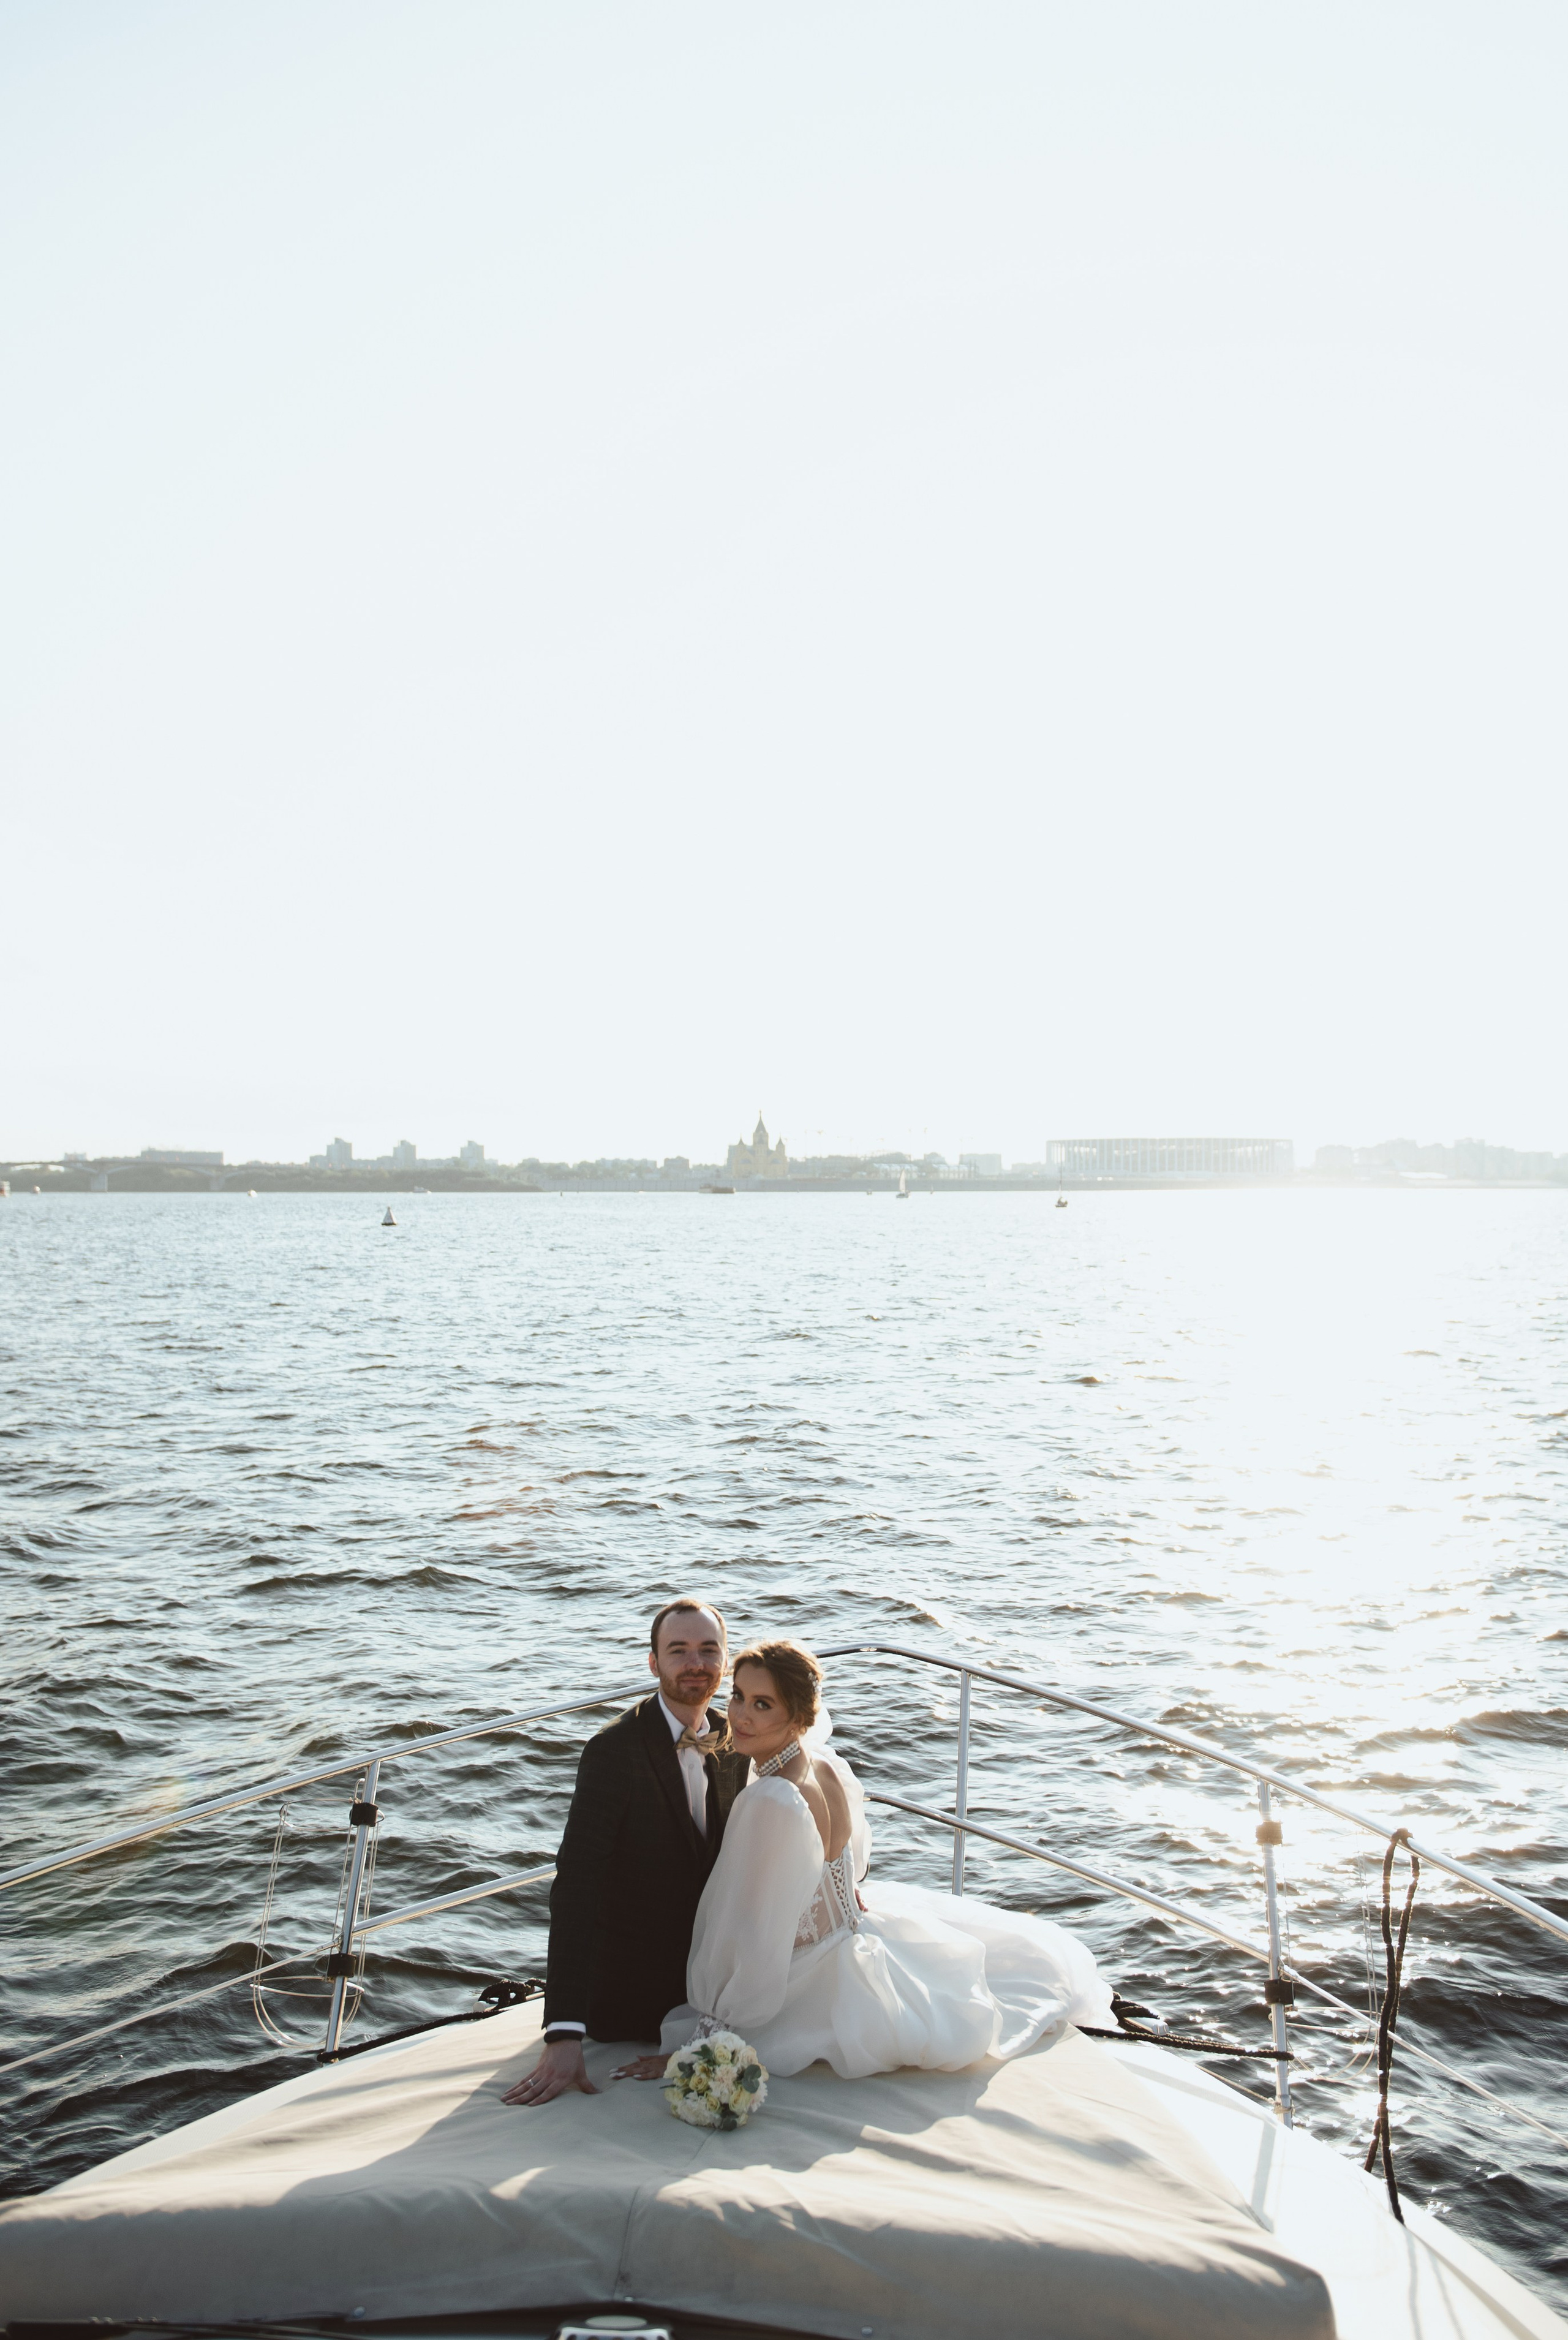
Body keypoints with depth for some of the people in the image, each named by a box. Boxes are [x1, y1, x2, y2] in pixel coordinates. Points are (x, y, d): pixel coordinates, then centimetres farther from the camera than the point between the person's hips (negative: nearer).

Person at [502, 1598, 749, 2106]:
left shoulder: (731, 1741, -5)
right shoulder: (614, 1751, -27)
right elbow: (574, 1887, -33)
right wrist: (564, 2034, -39)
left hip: (702, 1964, 6)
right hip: (628, 1987, -6)